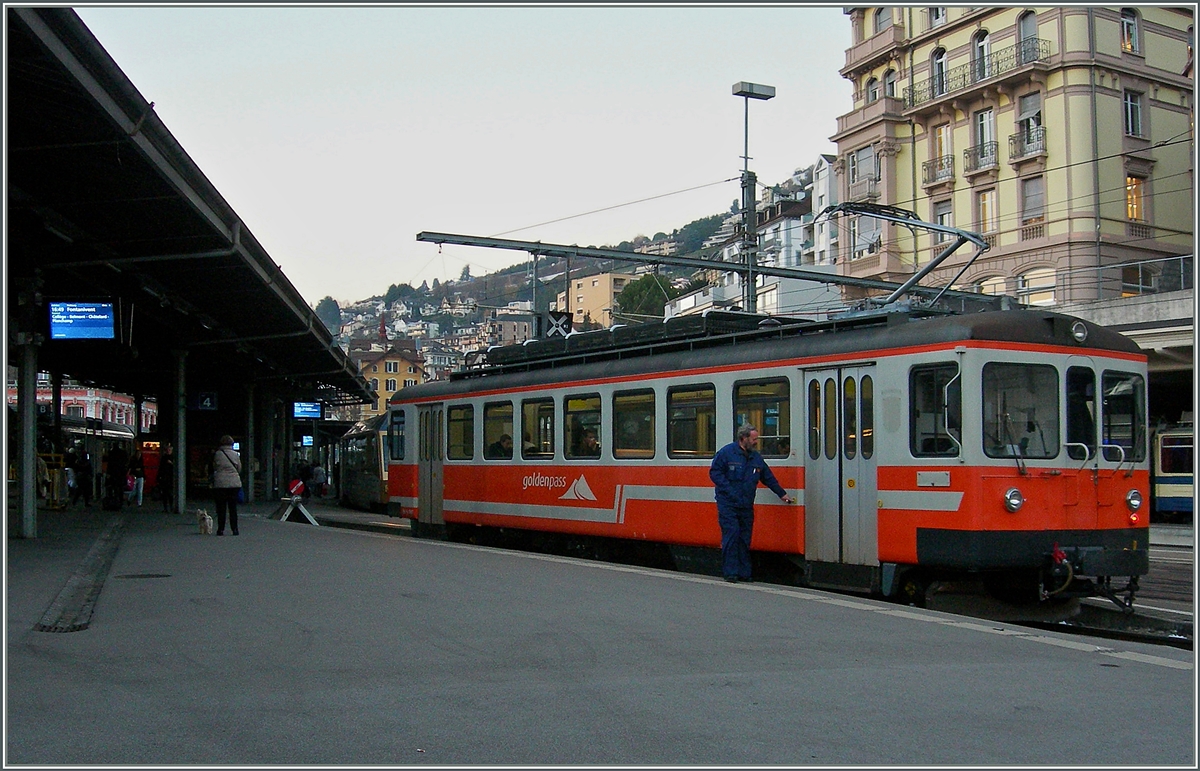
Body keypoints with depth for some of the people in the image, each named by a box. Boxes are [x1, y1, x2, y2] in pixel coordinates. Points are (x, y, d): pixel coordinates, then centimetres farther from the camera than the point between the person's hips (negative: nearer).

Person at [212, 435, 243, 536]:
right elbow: (239, 469, 9)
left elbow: (214, 467, 6)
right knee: (233, 507, 7)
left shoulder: (217, 454, -4)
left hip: (220, 483, -1)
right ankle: (234, 529, 6)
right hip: (234, 483, 2)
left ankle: (221, 529, 5)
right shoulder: (235, 454, 0)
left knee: (221, 508, 4)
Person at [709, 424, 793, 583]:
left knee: (745, 539, 6)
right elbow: (714, 472, -8)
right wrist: (729, 490, -15)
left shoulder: (756, 457, 13)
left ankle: (744, 573, 12)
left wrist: (782, 493, 22)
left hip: (746, 506, 6)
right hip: (728, 504, -6)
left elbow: (768, 478, 22)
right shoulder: (727, 452, -6)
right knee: (731, 535, -10)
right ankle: (730, 572, -5)